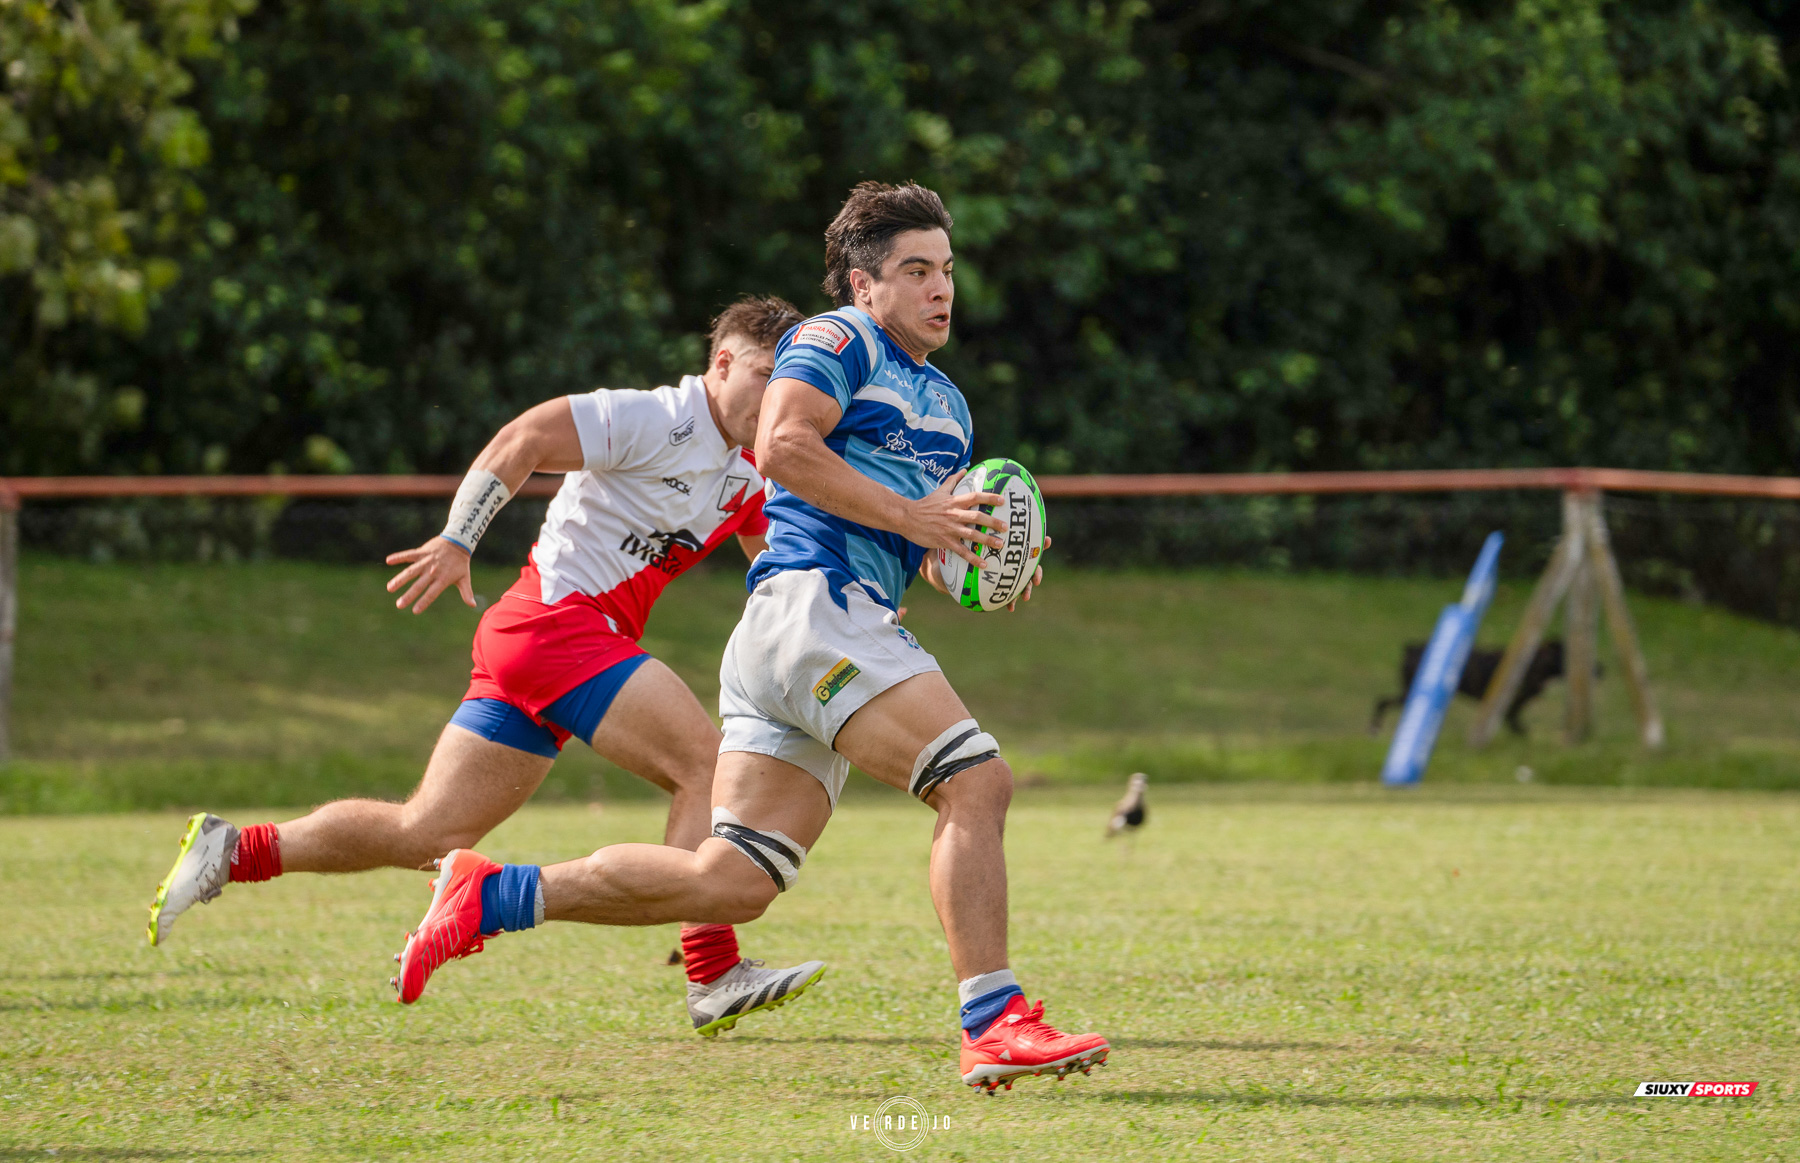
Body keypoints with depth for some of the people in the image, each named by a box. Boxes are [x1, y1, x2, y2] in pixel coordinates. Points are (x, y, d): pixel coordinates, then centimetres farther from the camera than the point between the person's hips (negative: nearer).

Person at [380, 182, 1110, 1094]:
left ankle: (491, 892, 8)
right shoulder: (836, 341, 1)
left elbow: (929, 553, 33)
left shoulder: (945, 404, 29)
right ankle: (993, 1025, -21)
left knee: (730, 882, 0)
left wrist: (982, 562, 10)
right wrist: (908, 516, -16)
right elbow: (783, 443, -15)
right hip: (810, 601, -9)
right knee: (977, 780, -19)